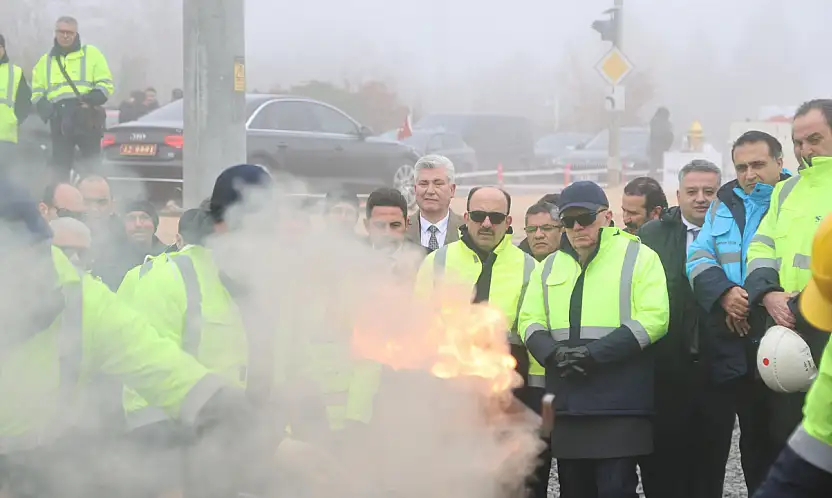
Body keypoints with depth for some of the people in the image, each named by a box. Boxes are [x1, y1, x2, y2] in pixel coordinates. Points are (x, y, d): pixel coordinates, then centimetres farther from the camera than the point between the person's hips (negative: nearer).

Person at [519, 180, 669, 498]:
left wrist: (595, 353, -16)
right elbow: (530, 321, 15)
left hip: (619, 402, -5)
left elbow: (653, 318, -9)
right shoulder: (549, 266, 19)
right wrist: (553, 353, -8)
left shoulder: (639, 257, 2)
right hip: (566, 401, 5)